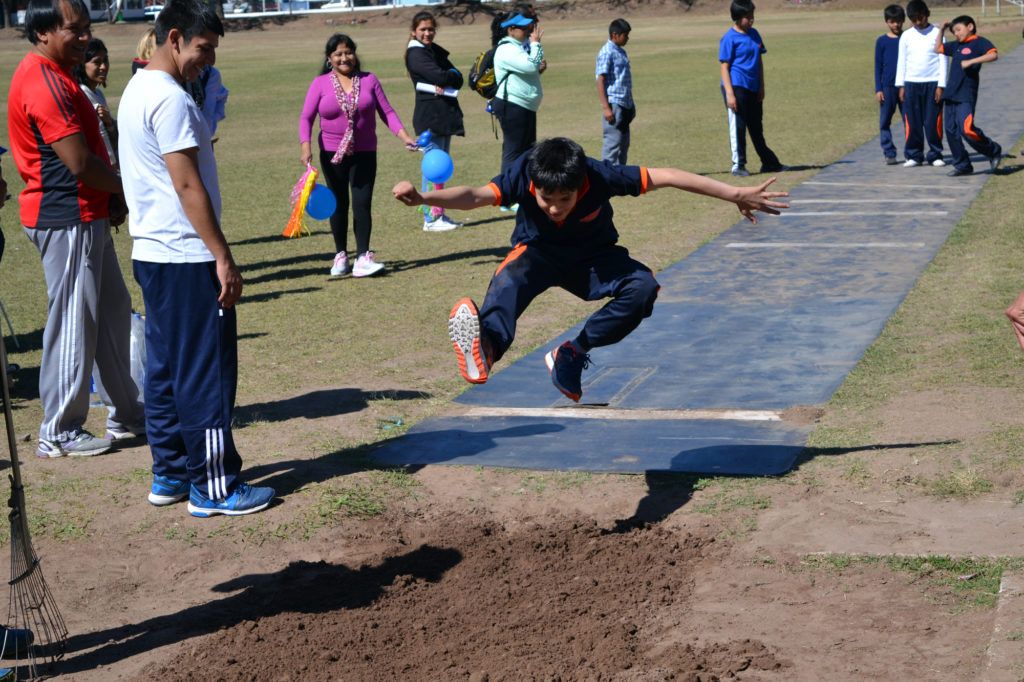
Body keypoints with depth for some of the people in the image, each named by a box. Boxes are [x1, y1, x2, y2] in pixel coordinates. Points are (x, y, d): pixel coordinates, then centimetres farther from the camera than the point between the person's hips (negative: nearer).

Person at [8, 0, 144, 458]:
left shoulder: (56, 76, 15)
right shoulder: (44, 82, -19)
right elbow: (80, 163, -23)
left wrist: (112, 197, 6)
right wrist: (125, 188, -6)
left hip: (86, 216, 11)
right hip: (66, 219, -11)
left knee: (113, 312, 17)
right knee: (73, 323, -3)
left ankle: (125, 414, 28)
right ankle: (60, 434, 6)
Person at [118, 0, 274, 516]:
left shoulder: (137, 91, 15)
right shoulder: (169, 98, -16)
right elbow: (188, 185, -20)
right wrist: (223, 258, -18)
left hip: (152, 254, 10)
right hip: (186, 259, -10)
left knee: (165, 370, 14)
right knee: (208, 375, -4)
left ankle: (169, 475, 21)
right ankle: (213, 487, 2)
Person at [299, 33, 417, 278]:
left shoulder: (368, 80, 2)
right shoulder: (320, 83, 0)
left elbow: (387, 112, 2)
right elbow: (306, 117, -4)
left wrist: (405, 137, -11)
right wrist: (305, 147, -18)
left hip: (364, 154, 0)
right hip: (332, 154, 0)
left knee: (362, 204, -7)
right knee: (339, 205, 9)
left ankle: (363, 258, -9)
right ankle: (340, 255, 18)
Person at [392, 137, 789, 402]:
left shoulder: (600, 177, -30)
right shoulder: (522, 175, -29)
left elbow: (667, 177, -23)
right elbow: (476, 196, -45)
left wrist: (734, 194, -20)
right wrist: (423, 198, -64)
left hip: (592, 258, 2)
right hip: (538, 253, -1)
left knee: (642, 286, -29)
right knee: (509, 281, -37)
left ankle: (572, 355, -17)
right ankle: (485, 349, -69)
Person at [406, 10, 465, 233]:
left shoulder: (436, 51, 16)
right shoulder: (415, 54, -9)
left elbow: (457, 78, 6)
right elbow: (439, 76, -21)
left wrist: (445, 84, -14)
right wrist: (451, 74, -1)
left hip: (445, 114, 9)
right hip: (430, 115, -9)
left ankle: (439, 214, 17)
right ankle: (431, 218, -7)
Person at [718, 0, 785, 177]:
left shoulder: (754, 34, 11)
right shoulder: (729, 38, -9)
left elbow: (759, 61, 16)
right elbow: (724, 66, -11)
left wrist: (761, 87, 11)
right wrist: (729, 93, -17)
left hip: (753, 88, 7)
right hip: (736, 87, -7)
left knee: (757, 128, 15)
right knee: (738, 127, -3)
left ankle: (769, 162, 21)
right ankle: (738, 165, 4)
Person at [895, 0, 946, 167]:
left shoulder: (937, 34, -1)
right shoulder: (906, 36, 6)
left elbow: (943, 60, -1)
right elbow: (901, 61, 9)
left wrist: (941, 85, -6)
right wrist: (901, 85, 4)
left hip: (932, 84, -2)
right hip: (911, 84, 2)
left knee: (933, 122, -2)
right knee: (912, 122, 0)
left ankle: (935, 155, 8)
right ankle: (914, 155, 7)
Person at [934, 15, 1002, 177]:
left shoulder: (979, 42, -3)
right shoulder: (956, 45, 18)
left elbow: (993, 55, -19)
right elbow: (938, 48, 31)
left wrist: (971, 61, -25)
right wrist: (942, 30, 20)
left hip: (966, 96, -8)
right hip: (951, 95, 8)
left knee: (967, 130, -19)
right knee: (951, 131, 7)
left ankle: (993, 151, 2)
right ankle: (962, 165, 15)